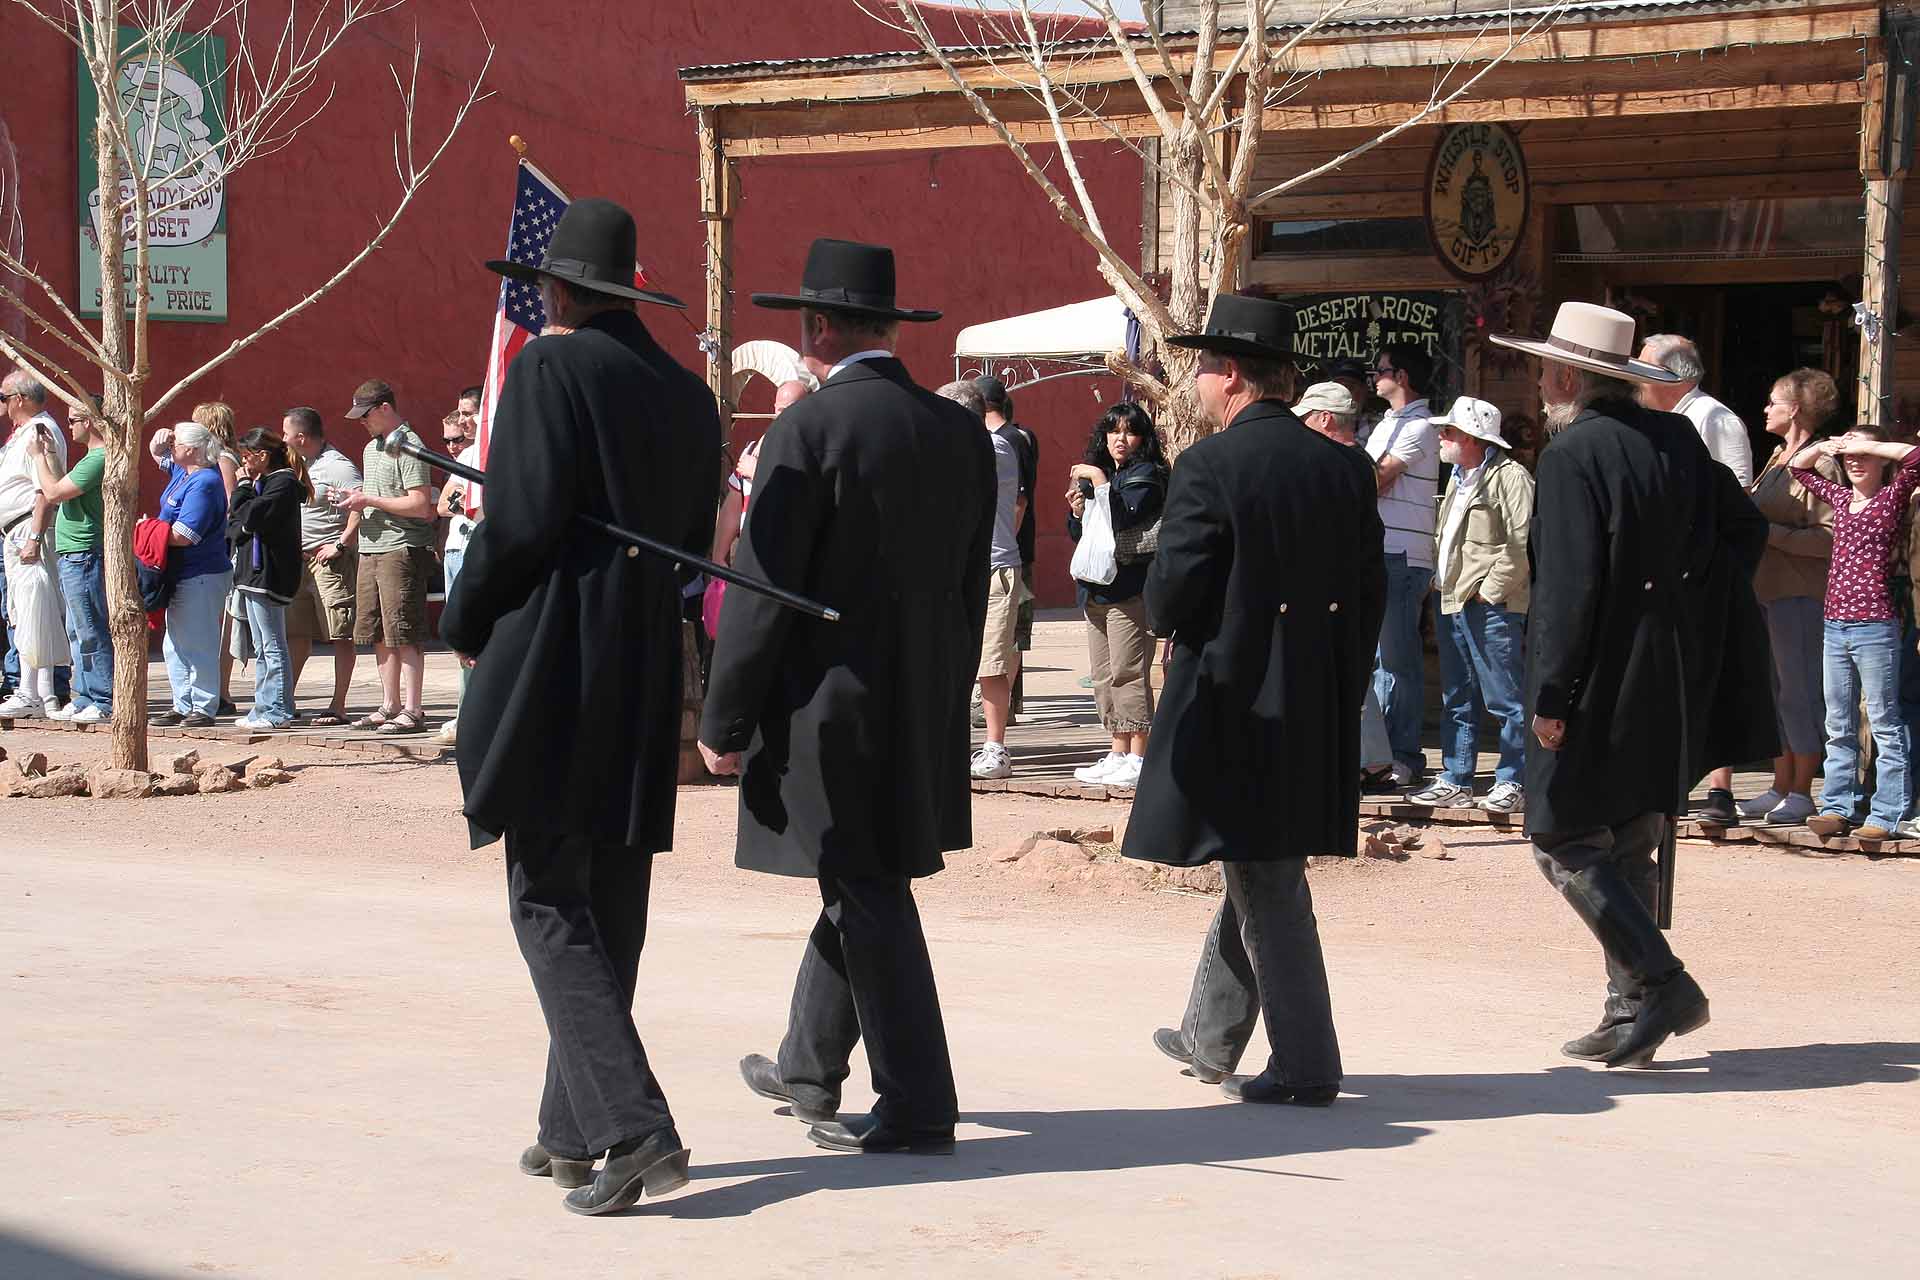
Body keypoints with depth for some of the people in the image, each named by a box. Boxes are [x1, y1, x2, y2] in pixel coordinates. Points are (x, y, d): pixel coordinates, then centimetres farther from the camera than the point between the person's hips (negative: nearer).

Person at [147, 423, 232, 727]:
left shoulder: (203, 483, -20)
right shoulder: (183, 472, 11)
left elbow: (182, 536, -27)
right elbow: (157, 453, 31)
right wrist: (159, 440, 6)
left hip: (202, 578, -11)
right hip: (181, 575, 11)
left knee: (198, 645, -5)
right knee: (174, 647, 15)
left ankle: (204, 708, 1)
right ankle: (183, 706, 21)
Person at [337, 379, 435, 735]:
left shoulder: (407, 446, -11)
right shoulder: (371, 448, 19)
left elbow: (419, 505, -18)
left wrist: (370, 501, -14)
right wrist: (354, 496, 8)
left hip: (402, 549, -9)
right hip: (372, 549, 9)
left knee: (404, 635, -9)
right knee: (380, 634, 11)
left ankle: (412, 710, -8)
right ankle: (390, 706, 17)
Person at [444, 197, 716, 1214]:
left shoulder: (549, 369, -9)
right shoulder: (686, 394, 12)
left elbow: (519, 522, -15)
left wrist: (466, 624, 0)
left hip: (550, 673, -7)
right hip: (646, 682, 7)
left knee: (550, 906, -4)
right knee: (609, 908, 12)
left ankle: (635, 1129, -15)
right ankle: (573, 1132, 21)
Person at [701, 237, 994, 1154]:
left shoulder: (808, 430, -14)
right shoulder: (963, 432, 6)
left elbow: (761, 590, -14)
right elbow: (971, 587, 11)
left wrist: (723, 723, -7)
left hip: (830, 705, -7)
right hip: (924, 710, 7)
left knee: (868, 898, -1)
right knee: (862, 883, 19)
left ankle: (918, 1108, 2)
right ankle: (809, 1069, 34)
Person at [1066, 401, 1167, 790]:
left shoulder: (1146, 475, -3)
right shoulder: (1096, 472, 19)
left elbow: (1125, 518, -19)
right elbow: (1078, 534, 21)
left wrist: (1100, 484, -14)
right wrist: (1077, 511, 1)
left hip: (1129, 587, -8)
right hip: (1097, 589, 8)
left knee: (1127, 671, -11)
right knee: (1104, 676, 9)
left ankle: (1138, 758, -9)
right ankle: (1119, 754, 15)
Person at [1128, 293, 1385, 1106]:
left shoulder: (1207, 467, -14)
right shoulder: (1345, 467, 5)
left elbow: (1170, 595, -16)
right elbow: (1370, 591, 7)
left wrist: (1166, 621, 7)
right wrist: (1342, 688, 15)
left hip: (1230, 700, -7)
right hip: (1318, 707, 7)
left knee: (1265, 882, 0)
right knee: (1256, 868, 19)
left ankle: (1306, 1067, 2)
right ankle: (1211, 1040, 32)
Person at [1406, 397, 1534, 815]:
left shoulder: (1510, 477, -10)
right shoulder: (1459, 479, 20)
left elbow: (1522, 542, -18)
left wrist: (1490, 590, -17)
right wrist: (1442, 577, 14)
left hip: (1491, 607, -10)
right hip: (1453, 604, 10)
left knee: (1504, 699, -5)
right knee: (1457, 700, 12)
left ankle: (1512, 783, -1)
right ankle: (1455, 782, 17)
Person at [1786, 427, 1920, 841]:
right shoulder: (1841, 497, 14)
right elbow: (1798, 467, 29)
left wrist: (1868, 445, -11)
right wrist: (1824, 446, 11)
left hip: (1874, 625, -6)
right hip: (1835, 624, 6)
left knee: (1884, 722, -2)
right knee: (1838, 725, 10)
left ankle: (1885, 816, -3)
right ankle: (1838, 807, 15)